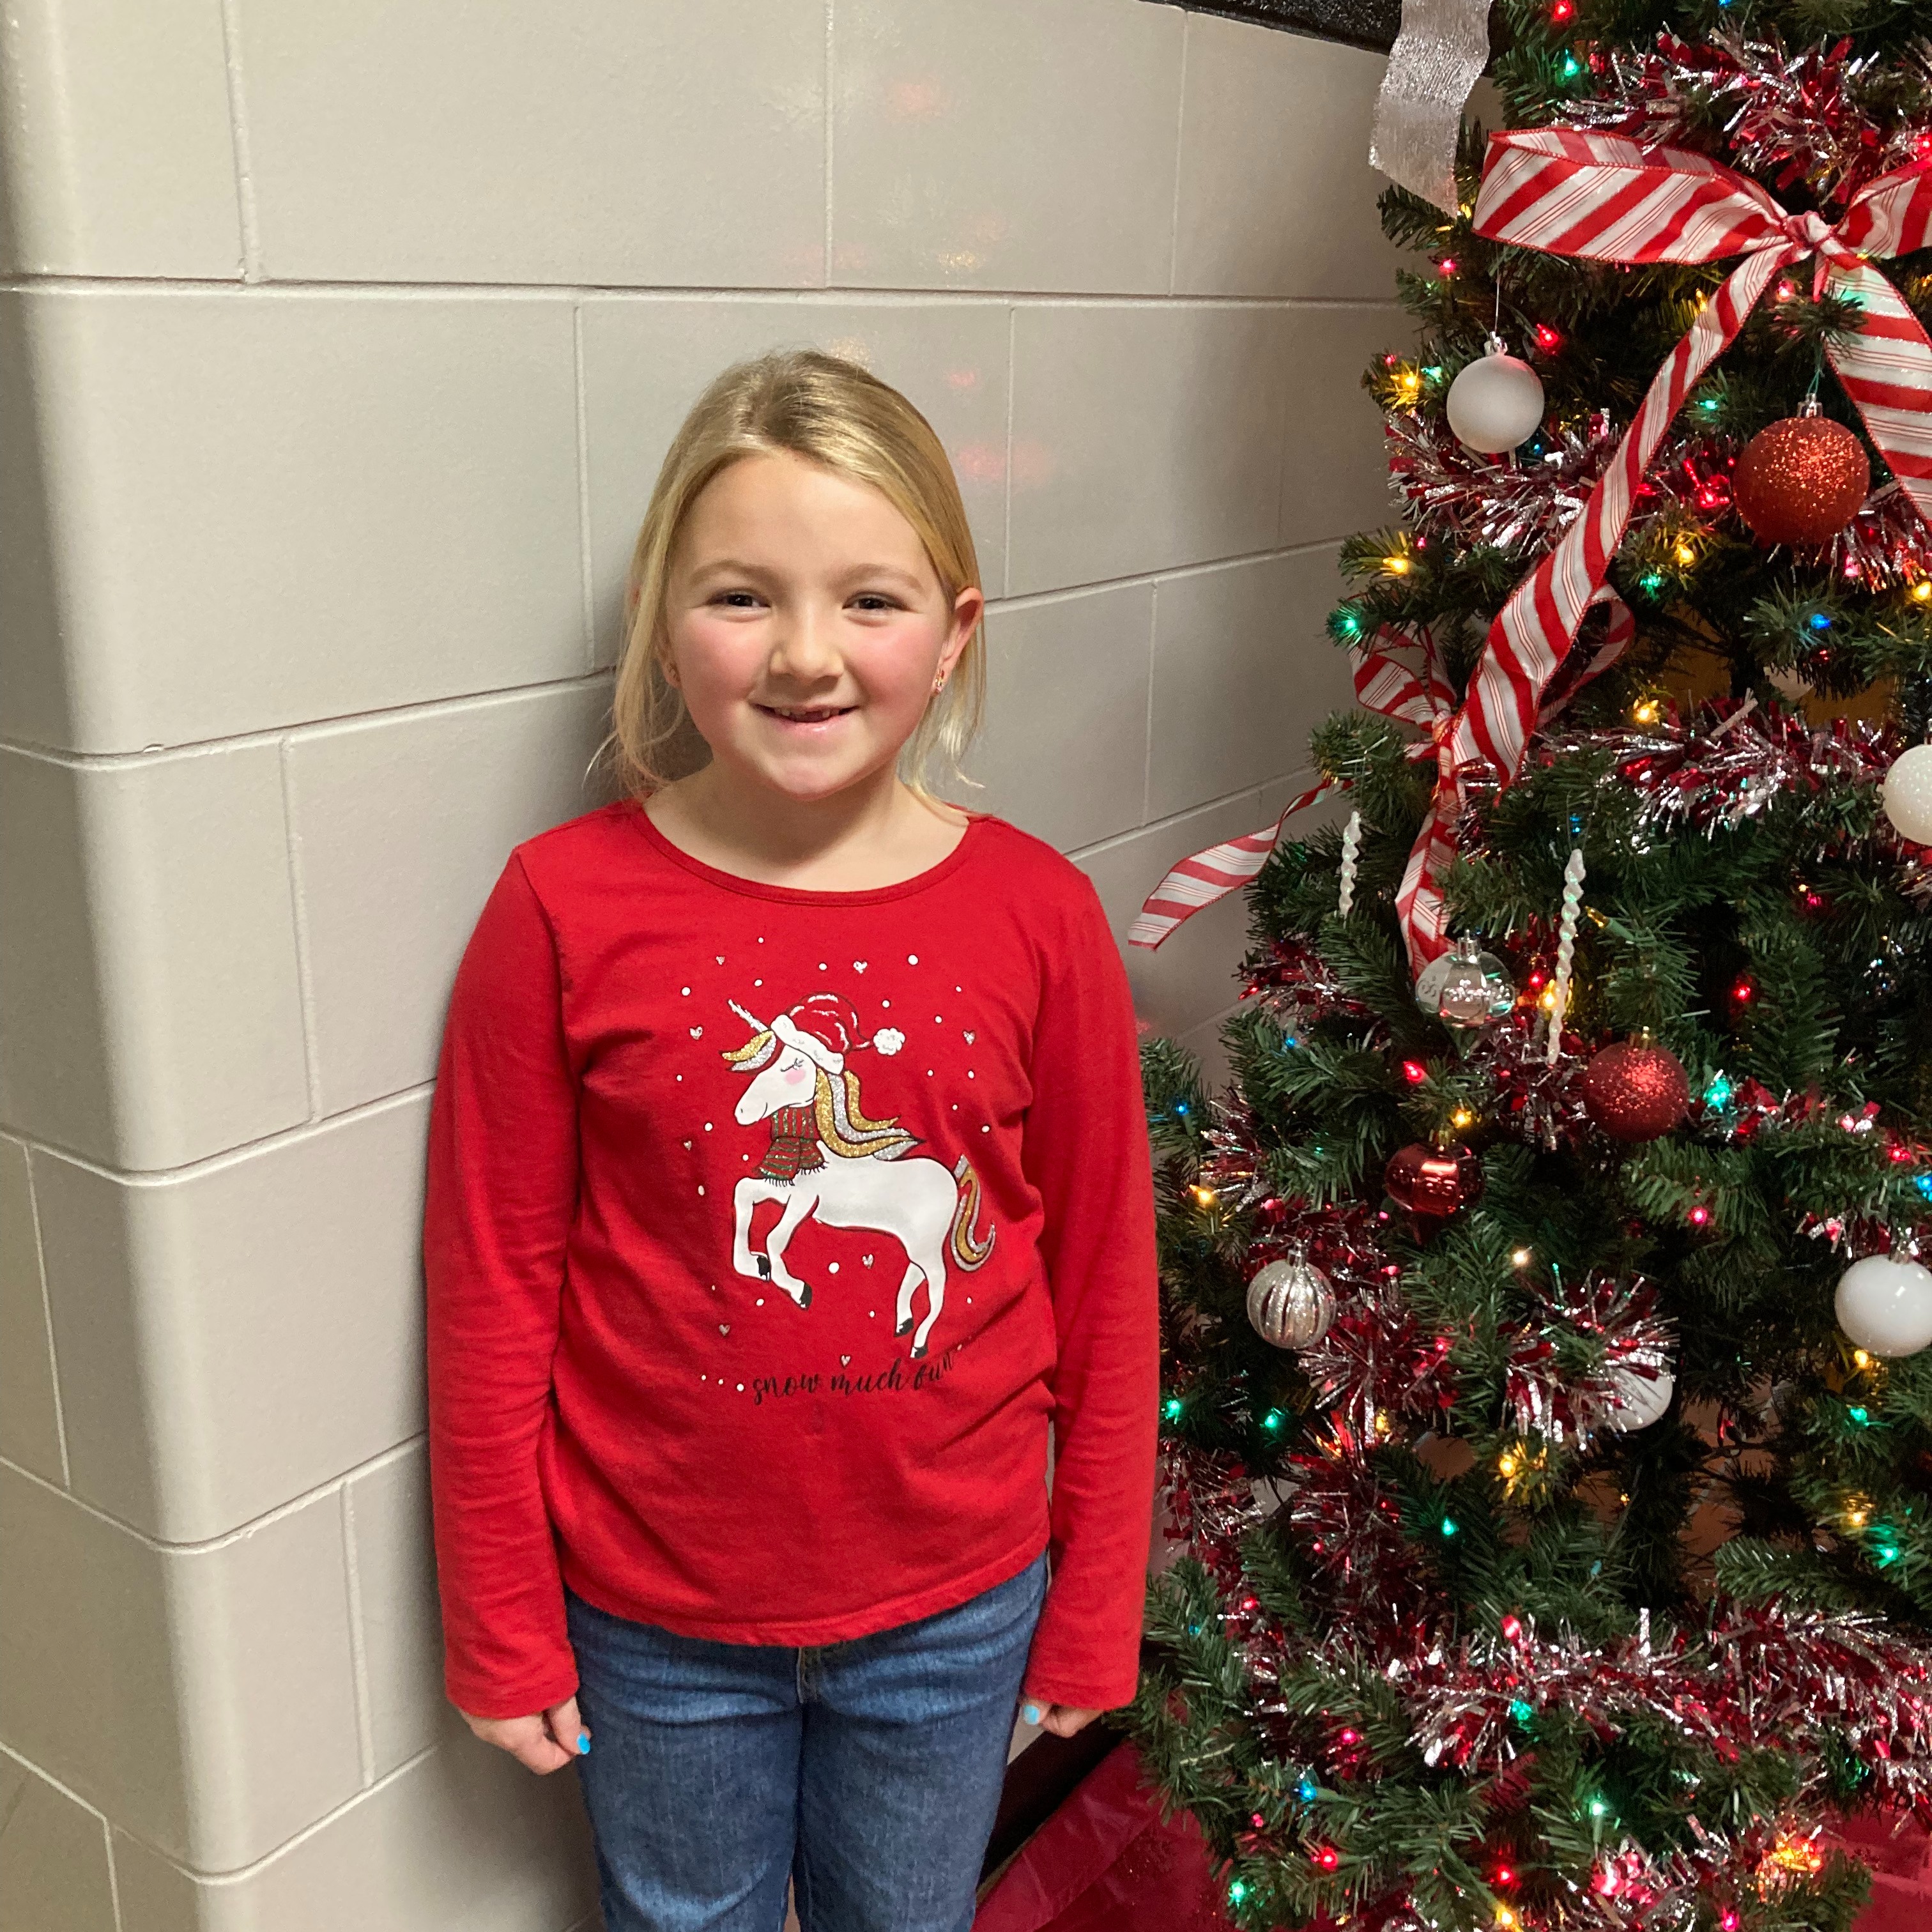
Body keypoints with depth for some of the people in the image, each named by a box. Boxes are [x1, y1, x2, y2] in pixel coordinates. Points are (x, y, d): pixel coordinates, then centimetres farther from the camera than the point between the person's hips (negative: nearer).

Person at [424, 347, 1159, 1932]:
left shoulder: (1038, 913, -12)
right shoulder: (567, 909, -16)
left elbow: (1104, 1278, -4)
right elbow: (493, 1288, -8)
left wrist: (1095, 1608, 3)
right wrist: (501, 1625, -1)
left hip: (955, 1602, 1)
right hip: (656, 1609, -1)